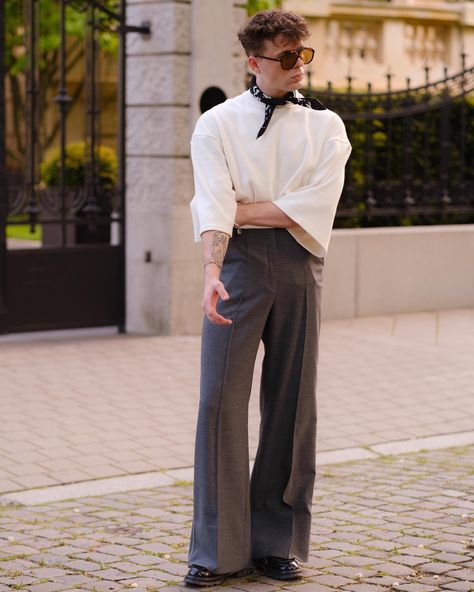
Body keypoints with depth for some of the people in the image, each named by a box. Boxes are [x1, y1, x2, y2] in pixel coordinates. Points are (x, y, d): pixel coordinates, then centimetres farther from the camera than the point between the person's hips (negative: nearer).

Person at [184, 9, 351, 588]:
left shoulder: (325, 127, 11)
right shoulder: (217, 124, 7)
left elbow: (312, 208, -4)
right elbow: (212, 208, -8)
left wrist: (239, 209, -6)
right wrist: (211, 272, -24)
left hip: (299, 267, 2)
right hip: (239, 263, -2)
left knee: (291, 403, 4)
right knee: (221, 399, -7)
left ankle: (279, 541, 15)